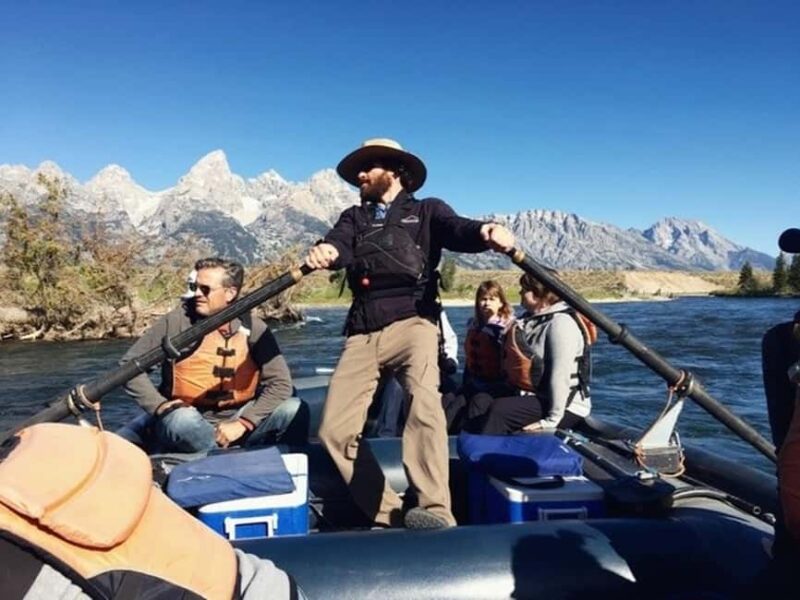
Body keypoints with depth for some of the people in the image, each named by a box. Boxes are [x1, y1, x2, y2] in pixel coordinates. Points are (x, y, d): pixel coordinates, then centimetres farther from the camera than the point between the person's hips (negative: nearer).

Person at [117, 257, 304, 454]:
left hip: (236, 419, 1)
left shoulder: (253, 328, -4)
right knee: (182, 419, -35)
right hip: (188, 426, -1)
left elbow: (281, 384, -7)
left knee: (294, 409, -21)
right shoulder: (177, 321, -8)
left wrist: (243, 423, -17)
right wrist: (159, 405, -14)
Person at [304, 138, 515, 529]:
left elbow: (457, 231, -5)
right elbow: (340, 246, 2)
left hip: (411, 321, -4)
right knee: (334, 428, -4)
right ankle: (387, 514, 5)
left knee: (424, 400, -31)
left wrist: (486, 232, -31)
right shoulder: (353, 218, 25)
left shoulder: (427, 211, 16)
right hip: (362, 331, 4)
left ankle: (435, 511, -32)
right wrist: (325, 251, -24)